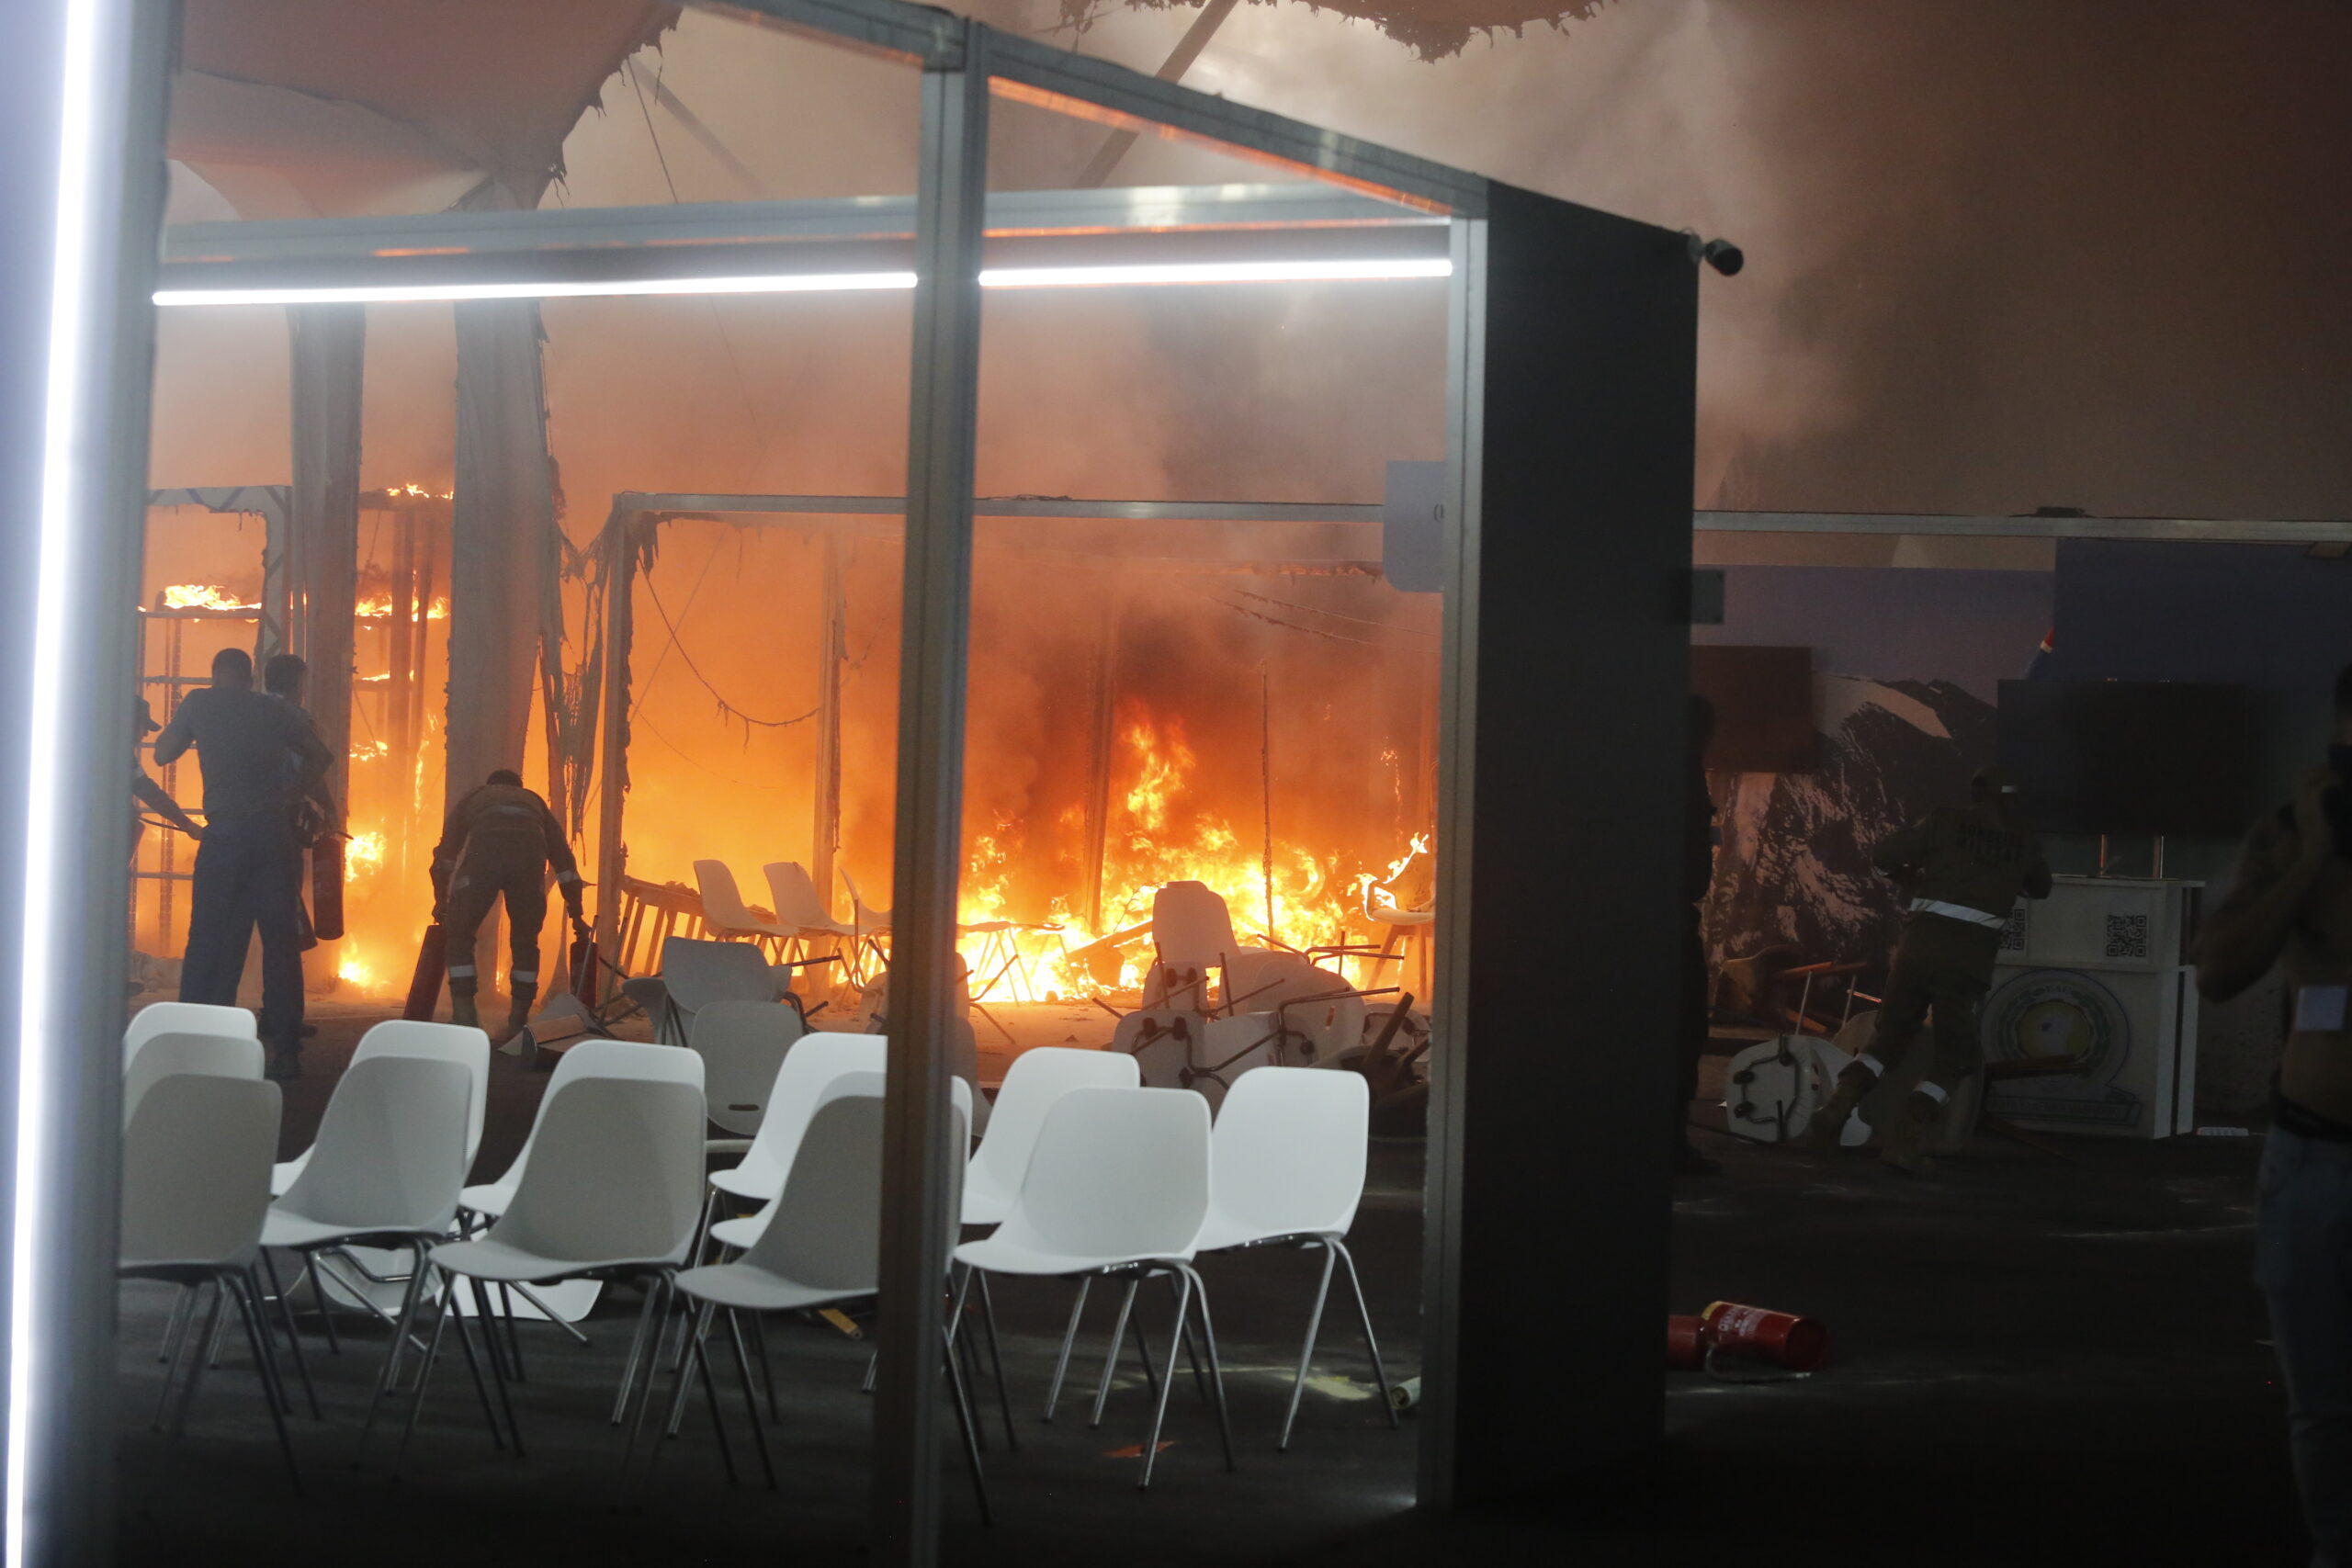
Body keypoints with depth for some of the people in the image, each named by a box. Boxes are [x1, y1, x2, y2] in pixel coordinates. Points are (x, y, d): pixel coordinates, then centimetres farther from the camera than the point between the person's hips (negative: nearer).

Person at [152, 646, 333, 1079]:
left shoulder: (200, 703, 7)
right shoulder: (273, 710, 12)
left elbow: (163, 753, 15)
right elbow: (320, 755, 13)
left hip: (225, 833, -1)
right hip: (276, 830, 2)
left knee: (209, 942, 3)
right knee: (281, 940, 2)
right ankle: (285, 1050, 1)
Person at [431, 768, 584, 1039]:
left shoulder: (473, 798, 37)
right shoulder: (534, 802, 40)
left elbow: (446, 853, 29)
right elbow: (564, 859, 34)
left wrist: (441, 901, 36)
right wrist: (576, 914, 35)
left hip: (483, 854, -2)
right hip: (530, 855, 2)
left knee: (459, 935, 12)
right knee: (525, 942, 17)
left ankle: (465, 1017, 7)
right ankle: (518, 1025, 18)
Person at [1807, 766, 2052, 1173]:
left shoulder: (1947, 820, 7)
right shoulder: (2023, 839, 12)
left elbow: (1882, 857, 3)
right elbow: (2040, 888, 32)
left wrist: (1914, 879, 21)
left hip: (1921, 941, 1)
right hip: (1971, 956, -1)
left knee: (1889, 1034, 17)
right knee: (1957, 1053, 11)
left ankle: (1835, 1114, 2)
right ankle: (1905, 1139, -4)